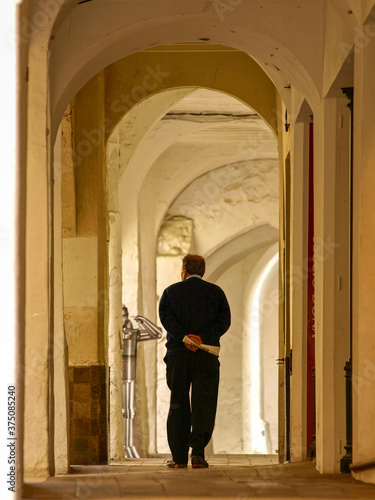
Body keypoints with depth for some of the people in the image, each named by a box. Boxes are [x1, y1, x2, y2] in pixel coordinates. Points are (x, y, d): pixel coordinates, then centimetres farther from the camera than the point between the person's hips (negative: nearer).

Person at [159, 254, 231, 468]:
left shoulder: (171, 292, 9)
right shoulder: (215, 292, 10)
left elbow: (166, 316, -8)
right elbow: (224, 320, -3)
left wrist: (184, 337, -16)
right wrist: (203, 338, -11)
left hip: (178, 355, 0)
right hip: (206, 356, 0)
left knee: (178, 405, 8)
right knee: (203, 404, -3)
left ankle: (179, 456, 8)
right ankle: (198, 452, -19)